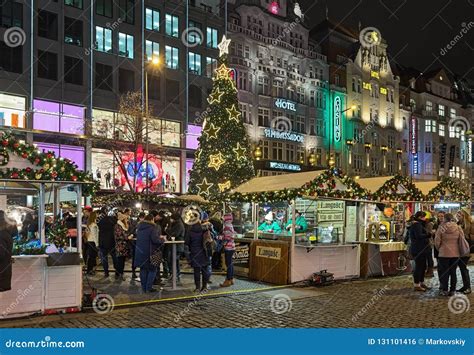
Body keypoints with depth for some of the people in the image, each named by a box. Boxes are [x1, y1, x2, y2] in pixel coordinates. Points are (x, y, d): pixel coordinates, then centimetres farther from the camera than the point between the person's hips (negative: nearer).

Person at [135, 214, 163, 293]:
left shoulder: (139, 227, 10)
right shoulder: (152, 228, -14)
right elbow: (155, 239, -23)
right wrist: (162, 240, -3)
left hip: (140, 252, 7)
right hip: (149, 253, -7)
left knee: (143, 269, 15)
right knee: (152, 269, 5)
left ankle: (144, 287, 20)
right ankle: (149, 287, 2)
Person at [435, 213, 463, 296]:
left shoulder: (441, 228, -10)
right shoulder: (458, 228, -4)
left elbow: (437, 242, -7)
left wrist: (439, 249, 11)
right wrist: (458, 249, 17)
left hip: (444, 253, -2)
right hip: (455, 253, 2)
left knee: (444, 272, 7)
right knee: (453, 272, 11)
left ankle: (444, 290, 10)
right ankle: (452, 290, 15)